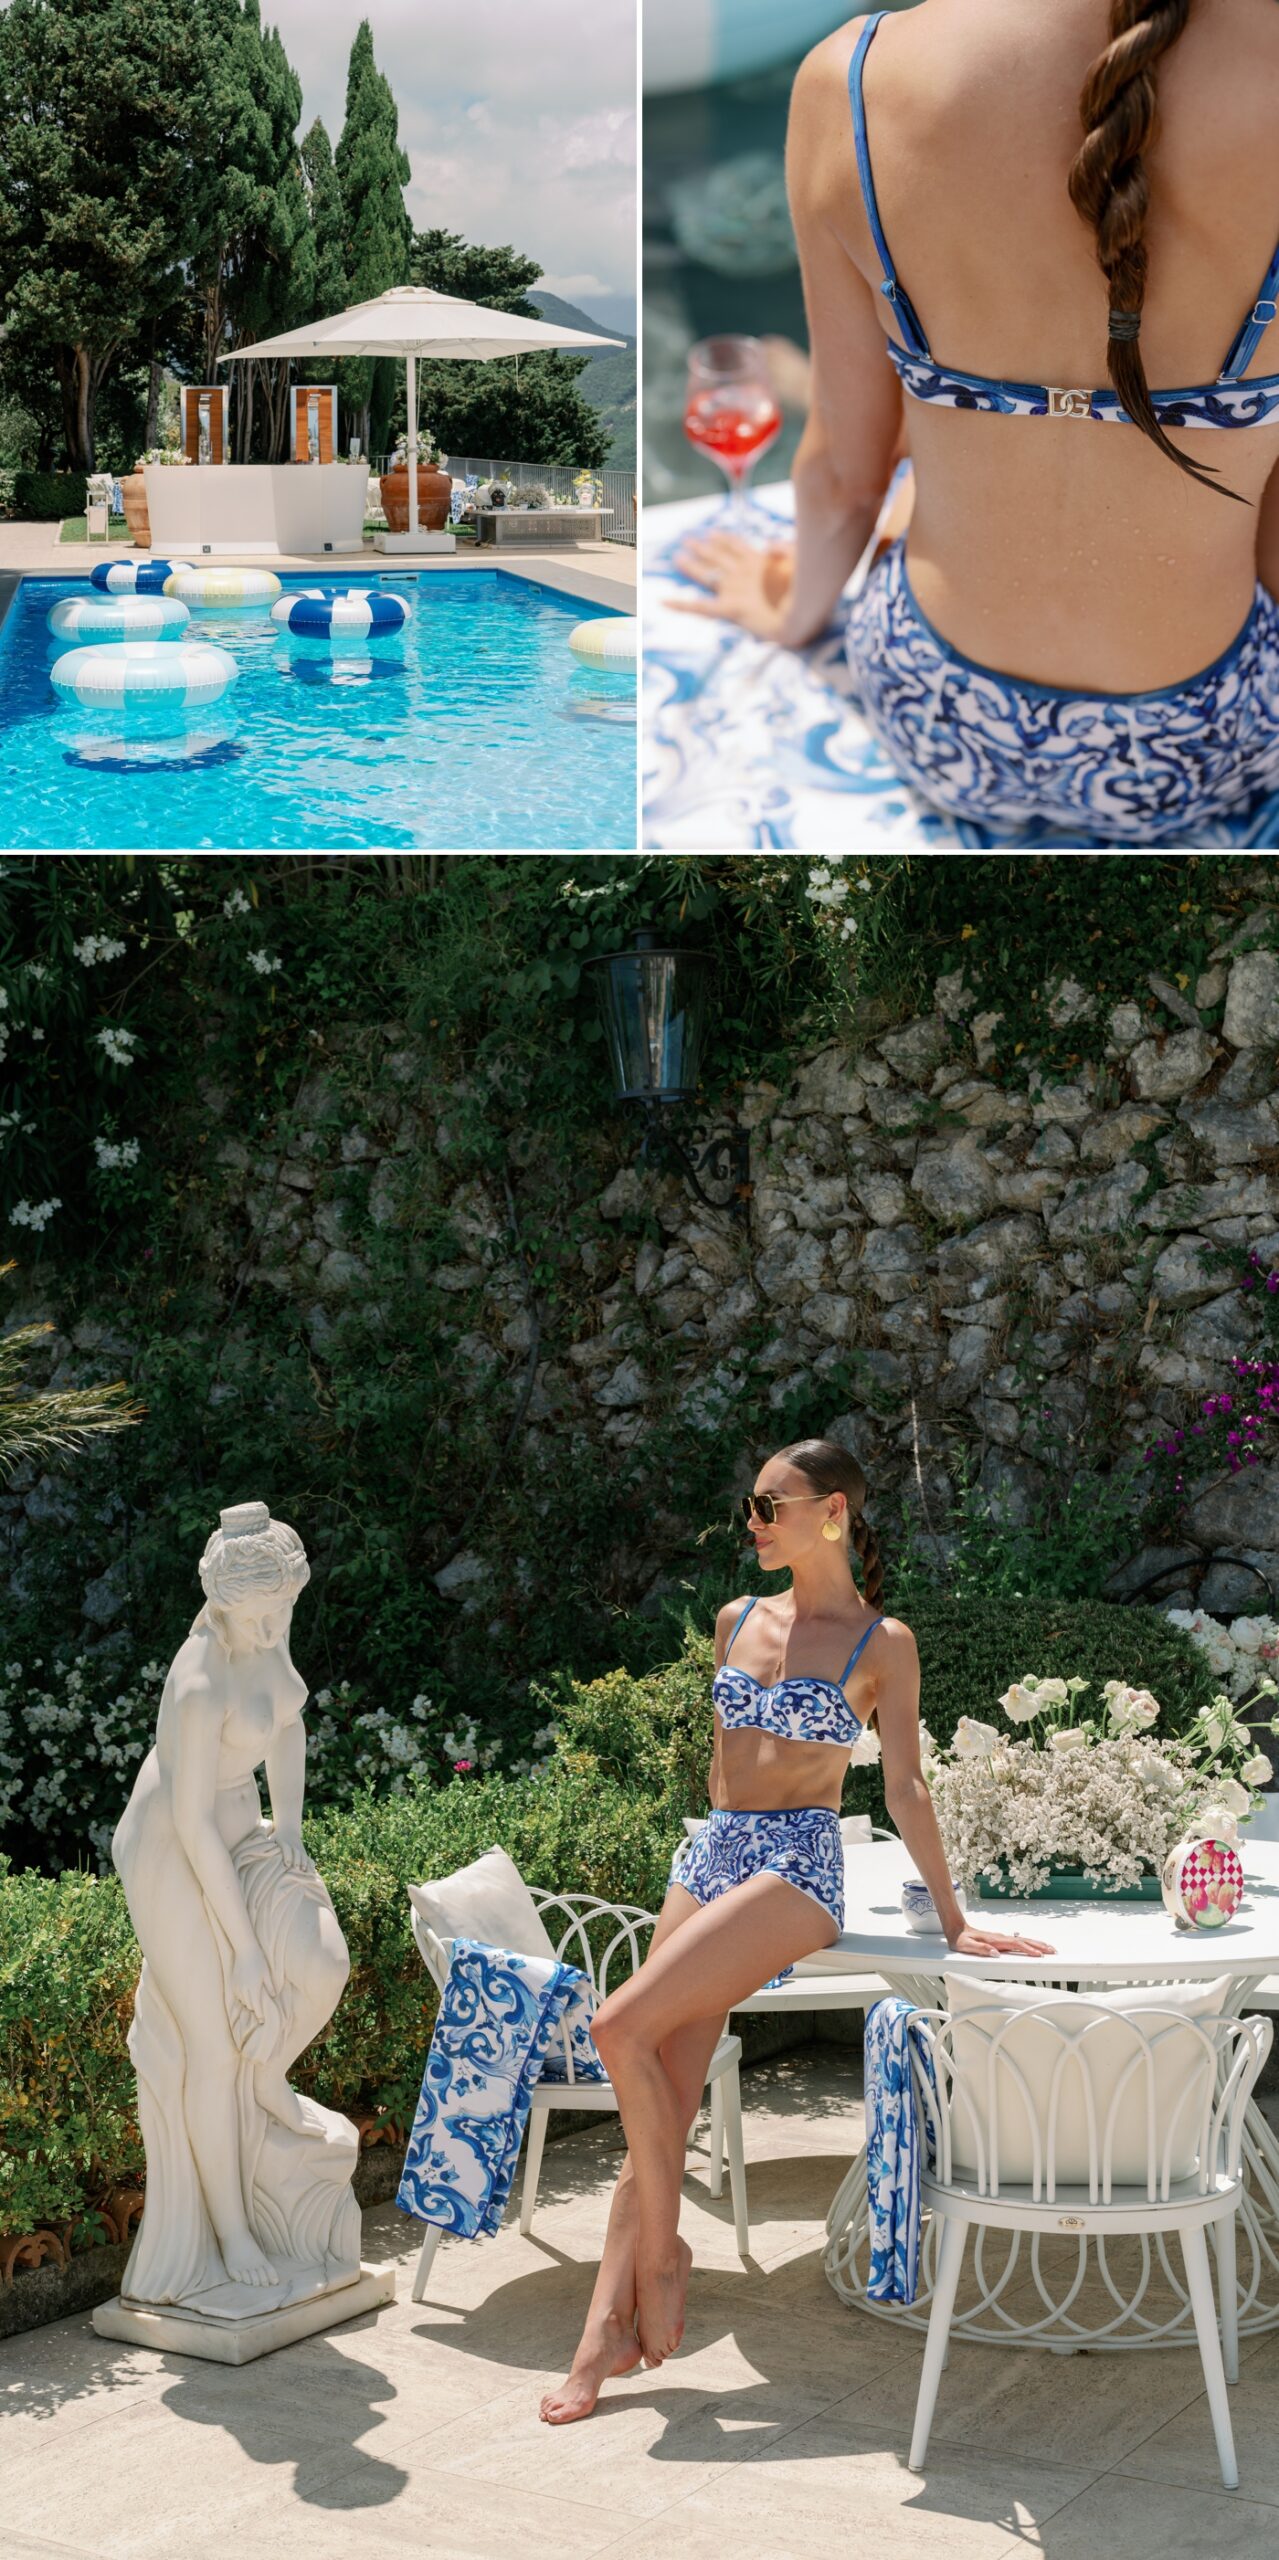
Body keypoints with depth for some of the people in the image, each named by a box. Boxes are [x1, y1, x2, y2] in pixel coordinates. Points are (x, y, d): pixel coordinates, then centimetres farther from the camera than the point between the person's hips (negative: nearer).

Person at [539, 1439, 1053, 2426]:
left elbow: (904, 1787, 0)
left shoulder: (881, 1643, -2)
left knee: (625, 2024, -22)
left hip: (797, 1868, -6)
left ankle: (663, 2247, -7)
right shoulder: (738, 1621, 14)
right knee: (663, 2098, -3)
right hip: (713, 1855, 6)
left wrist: (953, 1919, -1)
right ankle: (611, 2327, -3)